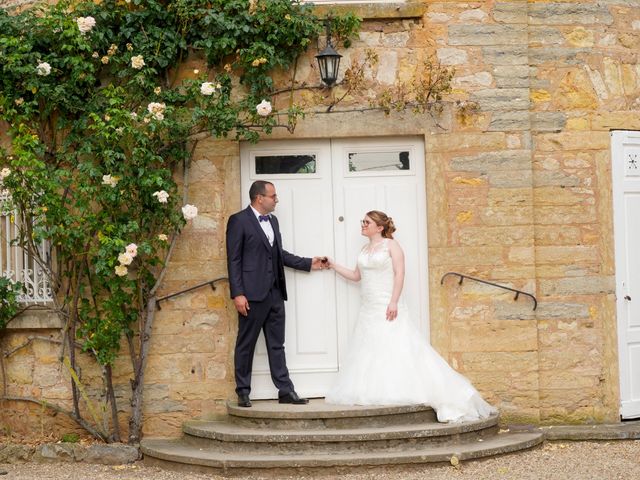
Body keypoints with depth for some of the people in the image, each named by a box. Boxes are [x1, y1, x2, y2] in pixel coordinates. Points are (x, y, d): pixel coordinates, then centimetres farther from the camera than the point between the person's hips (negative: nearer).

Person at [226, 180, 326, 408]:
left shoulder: (273, 220, 16)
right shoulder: (239, 221, -7)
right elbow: (234, 260, -10)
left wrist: (308, 263, 18)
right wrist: (237, 294, -16)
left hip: (275, 293, 7)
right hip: (253, 294, -7)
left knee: (277, 344, 9)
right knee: (246, 344, 2)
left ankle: (285, 390, 11)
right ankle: (243, 392, 10)